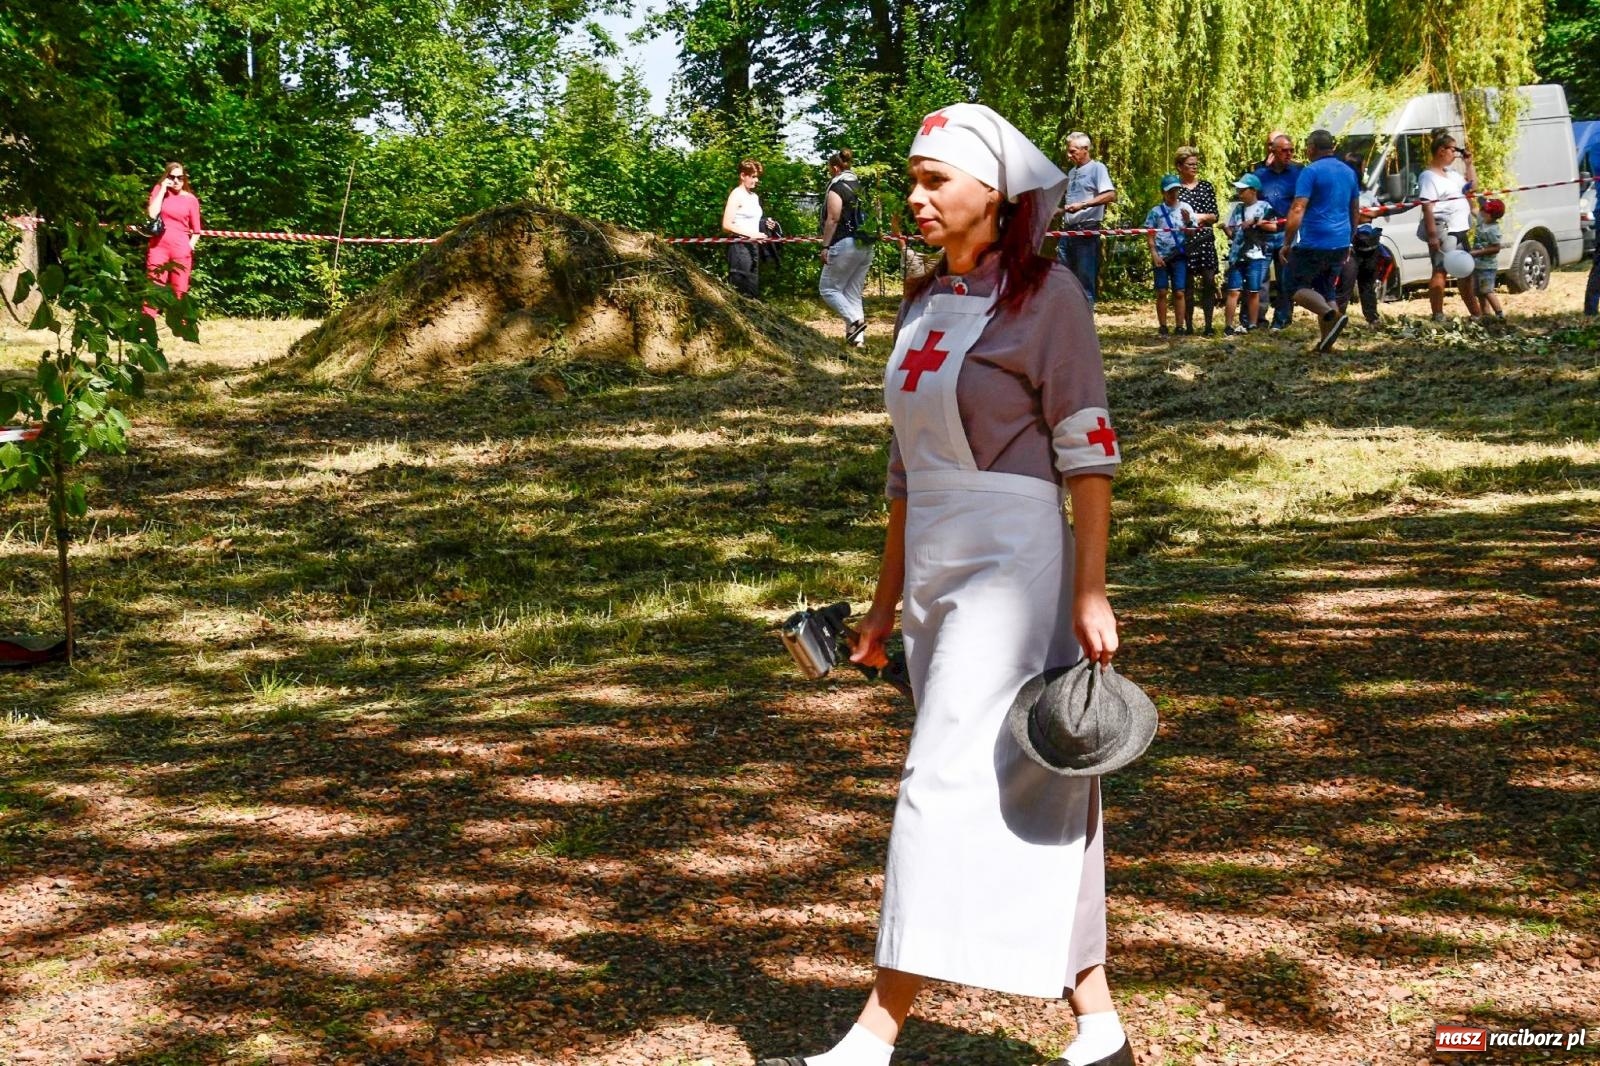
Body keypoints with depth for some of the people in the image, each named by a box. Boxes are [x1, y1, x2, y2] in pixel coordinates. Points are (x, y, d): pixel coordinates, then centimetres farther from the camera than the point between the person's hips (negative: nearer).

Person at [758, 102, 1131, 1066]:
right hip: (937, 573, 8)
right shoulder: (925, 303, 14)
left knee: (947, 782, -10)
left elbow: (1089, 451, -10)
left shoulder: (1045, 295, -7)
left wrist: (1091, 591, -16)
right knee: (1028, 800, 10)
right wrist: (887, 597, 18)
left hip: (1015, 567, -8)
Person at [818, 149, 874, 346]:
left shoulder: (836, 188, -8)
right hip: (866, 247, 8)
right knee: (853, 293, 11)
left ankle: (855, 320, -16)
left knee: (828, 288, 1)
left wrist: (825, 245, -13)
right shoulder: (861, 188, 16)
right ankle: (857, 337, 3)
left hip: (845, 244, -8)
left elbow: (833, 219, -15)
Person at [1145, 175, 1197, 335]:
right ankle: (1162, 326, 8)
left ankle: (1179, 326, 3)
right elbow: (1149, 234, 1)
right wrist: (1154, 254, -8)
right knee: (1161, 292, 2)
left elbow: (1191, 233, 6)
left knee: (1179, 292, 0)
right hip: (1161, 256, 0)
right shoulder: (1156, 211, 2)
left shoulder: (1185, 208, 5)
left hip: (1179, 256, 1)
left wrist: (1187, 221, -14)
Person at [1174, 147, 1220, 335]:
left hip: (1205, 239, 2)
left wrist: (1203, 217, -10)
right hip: (1183, 241, -2)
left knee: (1209, 281, -4)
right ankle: (1188, 325, 7)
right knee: (1187, 284, 0)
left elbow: (1215, 216, 9)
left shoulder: (1207, 186, 11)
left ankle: (1208, 325, 0)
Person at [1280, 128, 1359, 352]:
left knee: (1297, 286, 1)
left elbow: (1297, 210, -17)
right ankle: (1324, 341, 10)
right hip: (1340, 244, 7)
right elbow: (1355, 211, 23)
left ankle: (1332, 316, -22)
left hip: (1313, 243, -7)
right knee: (1326, 290, 15)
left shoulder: (1311, 171, -10)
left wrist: (1287, 244, -14)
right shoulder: (1348, 172, 14)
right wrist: (1349, 241, 32)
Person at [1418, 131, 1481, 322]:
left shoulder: (1451, 174, 18)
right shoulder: (1429, 177, -10)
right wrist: (1432, 235, -27)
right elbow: (1427, 207, -19)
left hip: (1459, 231, 10)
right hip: (1443, 231, -10)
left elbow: (1472, 182, 35)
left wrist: (1469, 163, 20)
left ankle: (1476, 313, 24)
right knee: (1441, 271, -11)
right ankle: (1438, 316, -13)